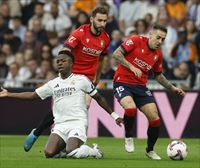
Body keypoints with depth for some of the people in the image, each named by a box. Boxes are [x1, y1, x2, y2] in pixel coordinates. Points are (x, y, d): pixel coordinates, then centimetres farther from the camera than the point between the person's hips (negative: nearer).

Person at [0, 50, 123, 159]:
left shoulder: (81, 80, 3)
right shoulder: (53, 84, 15)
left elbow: (99, 98, 11)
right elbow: (32, 95, 19)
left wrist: (114, 115, 11)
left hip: (78, 123, -4)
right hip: (60, 125, 4)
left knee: (72, 152, -28)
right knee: (49, 153, -20)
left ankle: (94, 151, 3)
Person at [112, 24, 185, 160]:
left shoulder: (158, 55, 8)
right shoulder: (136, 41, -9)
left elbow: (159, 76, 21)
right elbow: (116, 54, -14)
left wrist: (173, 88, 11)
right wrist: (131, 67, -23)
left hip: (140, 87, 5)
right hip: (123, 83, -5)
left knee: (155, 119, -6)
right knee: (131, 107, -34)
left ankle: (150, 150, 18)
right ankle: (128, 137, -6)